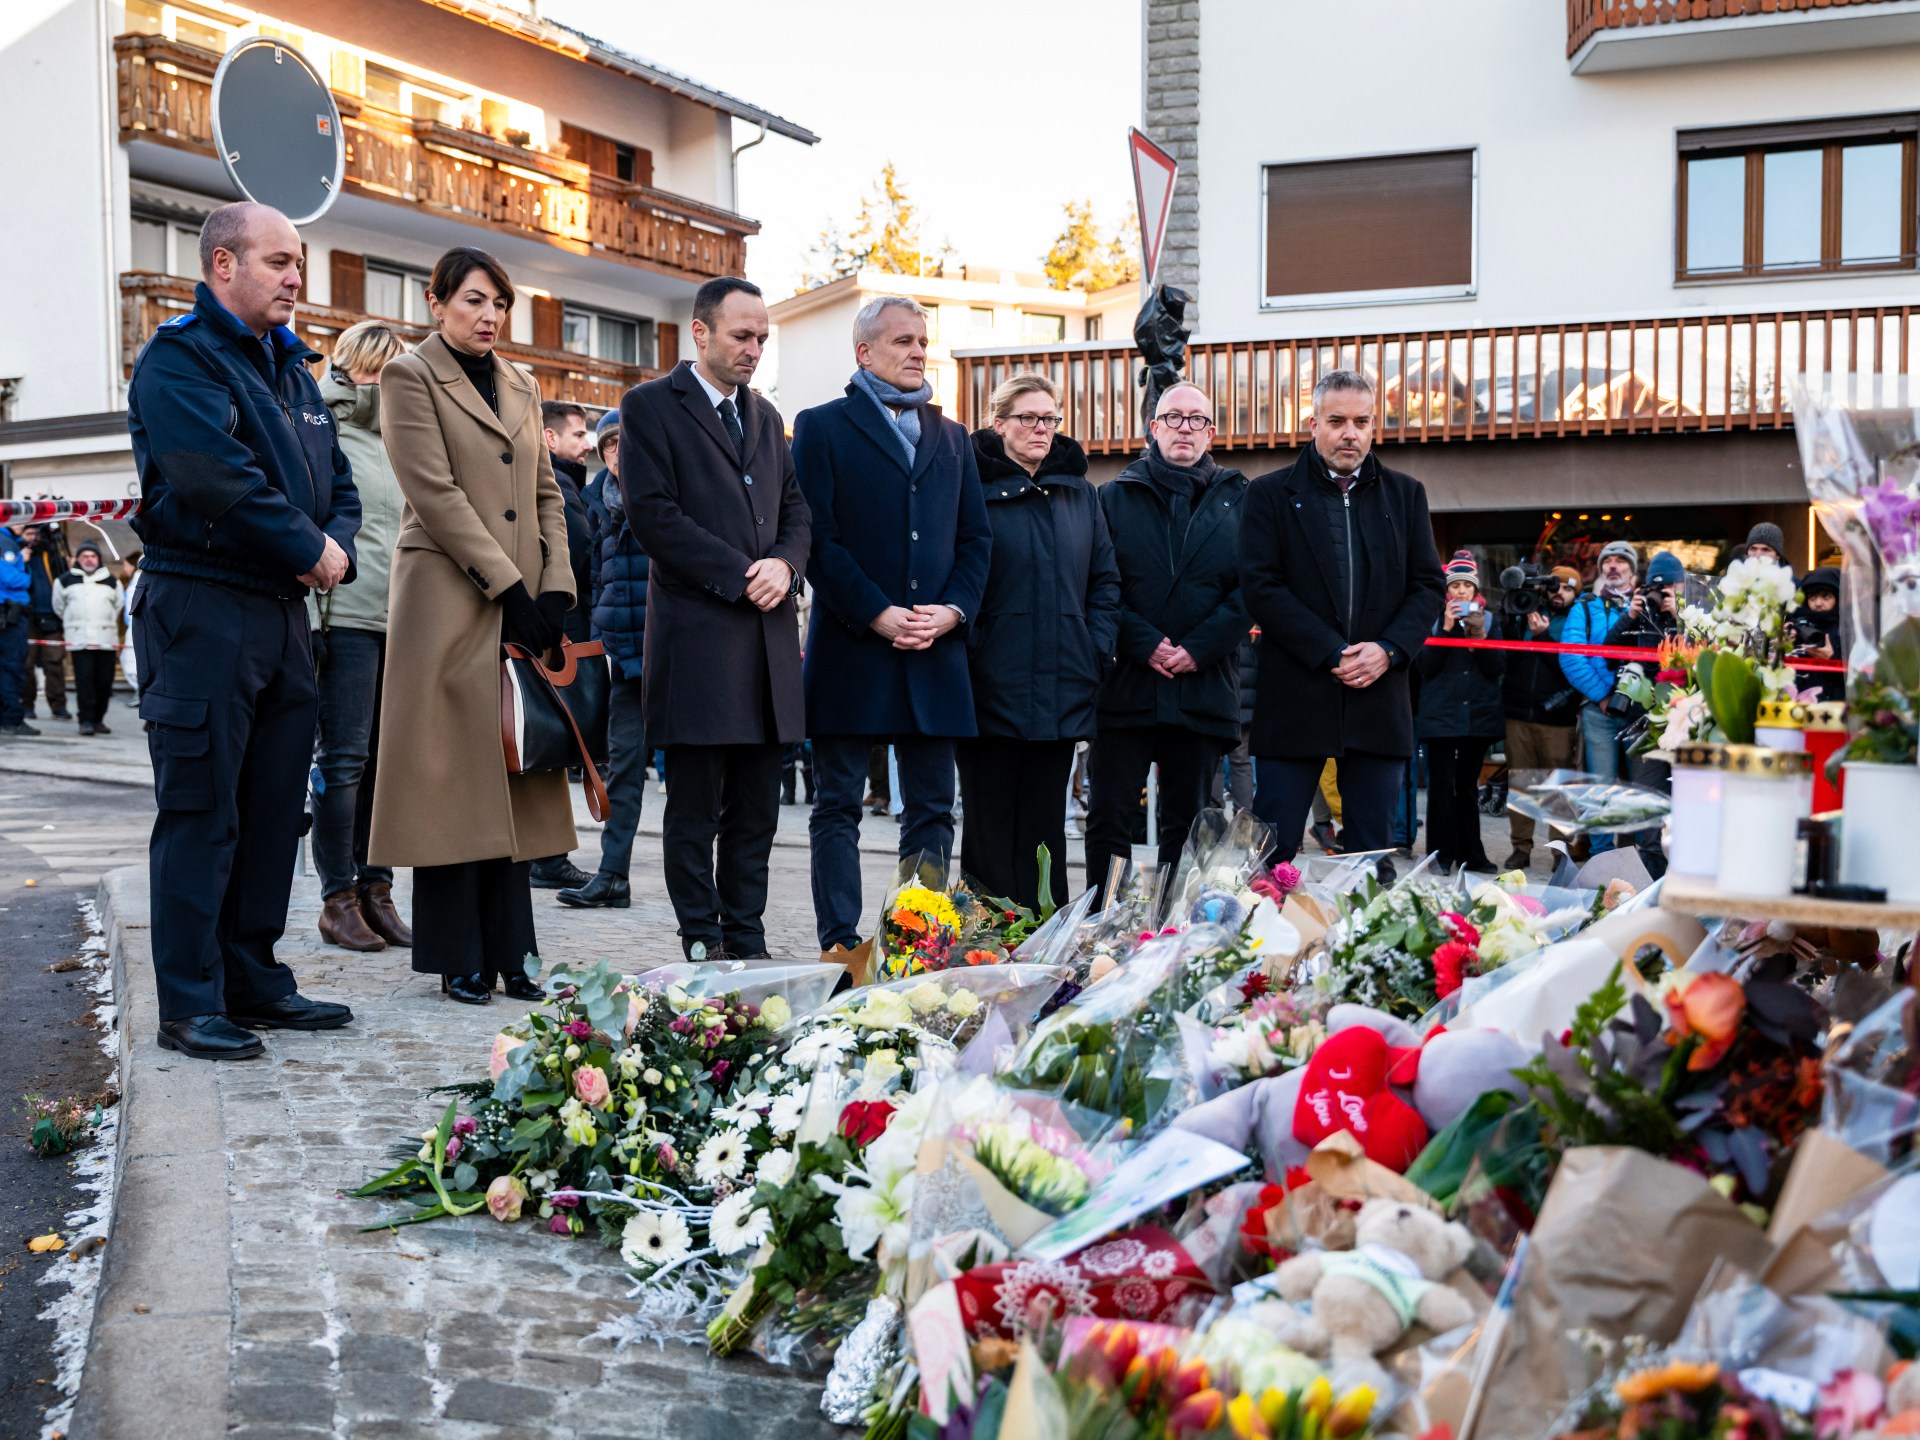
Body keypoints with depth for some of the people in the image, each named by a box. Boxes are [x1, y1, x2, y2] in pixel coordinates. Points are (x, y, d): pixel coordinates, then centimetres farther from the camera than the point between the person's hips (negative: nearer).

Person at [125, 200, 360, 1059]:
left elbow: (335, 479, 17)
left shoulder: (289, 366, 19)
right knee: (199, 815, -4)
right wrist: (309, 547, -13)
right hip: (201, 609, -8)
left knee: (272, 808, 11)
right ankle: (191, 1005, 4)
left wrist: (337, 544, -4)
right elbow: (215, 477, -22)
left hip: (283, 610, 8)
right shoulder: (180, 358, -8)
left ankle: (253, 981, 21)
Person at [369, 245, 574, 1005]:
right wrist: (508, 587, -14)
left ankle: (509, 954, 11)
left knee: (513, 779, 6)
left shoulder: (521, 387, 20)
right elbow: (435, 494, -10)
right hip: (449, 602, -6)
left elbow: (546, 494, 16)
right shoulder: (410, 376, 0)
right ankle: (459, 959, 5)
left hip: (524, 609, 6)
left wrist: (555, 588, 1)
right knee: (452, 776, -3)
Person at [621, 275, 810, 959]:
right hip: (696, 635, -6)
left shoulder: (765, 416, 20)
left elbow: (795, 508, 19)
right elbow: (653, 513, -10)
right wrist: (739, 576, -13)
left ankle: (747, 942, 17)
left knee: (756, 812, 9)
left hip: (767, 640, 6)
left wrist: (785, 563, -3)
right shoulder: (650, 406, 0)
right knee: (694, 812, 0)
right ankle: (703, 948, 8)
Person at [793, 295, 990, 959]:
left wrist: (953, 610, -4)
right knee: (838, 808, 2)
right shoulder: (822, 427, 3)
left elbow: (976, 537, 13)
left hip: (936, 651, 4)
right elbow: (818, 536, -7)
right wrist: (877, 615, -14)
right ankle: (841, 948, 7)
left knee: (931, 811, 7)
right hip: (850, 649, -4)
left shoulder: (952, 437, 17)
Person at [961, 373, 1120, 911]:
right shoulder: (972, 487, -3)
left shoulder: (1080, 493, 14)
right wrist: (967, 655, -12)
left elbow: (1105, 579, 16)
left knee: (1046, 823, 10)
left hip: (1062, 694, 5)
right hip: (992, 689, -4)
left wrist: (1097, 650, 5)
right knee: (990, 825, 2)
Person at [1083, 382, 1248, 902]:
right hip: (1125, 684, -1)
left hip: (1203, 686, 1)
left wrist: (1198, 648, -11)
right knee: (1109, 819, -1)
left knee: (1186, 822, 8)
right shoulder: (1115, 497, 7)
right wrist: (1146, 644, -13)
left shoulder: (1237, 500, 9)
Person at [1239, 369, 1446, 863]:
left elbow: (1428, 586, 9)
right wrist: (1333, 654, -12)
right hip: (1294, 697, -3)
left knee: (1373, 852, 7)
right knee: (1272, 849, 0)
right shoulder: (1271, 494, 4)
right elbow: (1261, 586, -6)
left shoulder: (1405, 494, 13)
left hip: (1379, 700, 3)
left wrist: (1389, 650, -9)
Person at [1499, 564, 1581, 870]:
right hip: (1519, 715, 2)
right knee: (1518, 783, 4)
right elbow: (1504, 655, 2)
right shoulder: (1525, 614, 12)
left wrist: (1543, 636, -13)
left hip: (1558, 720, -2)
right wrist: (1515, 614, -6)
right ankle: (1521, 848, 11)